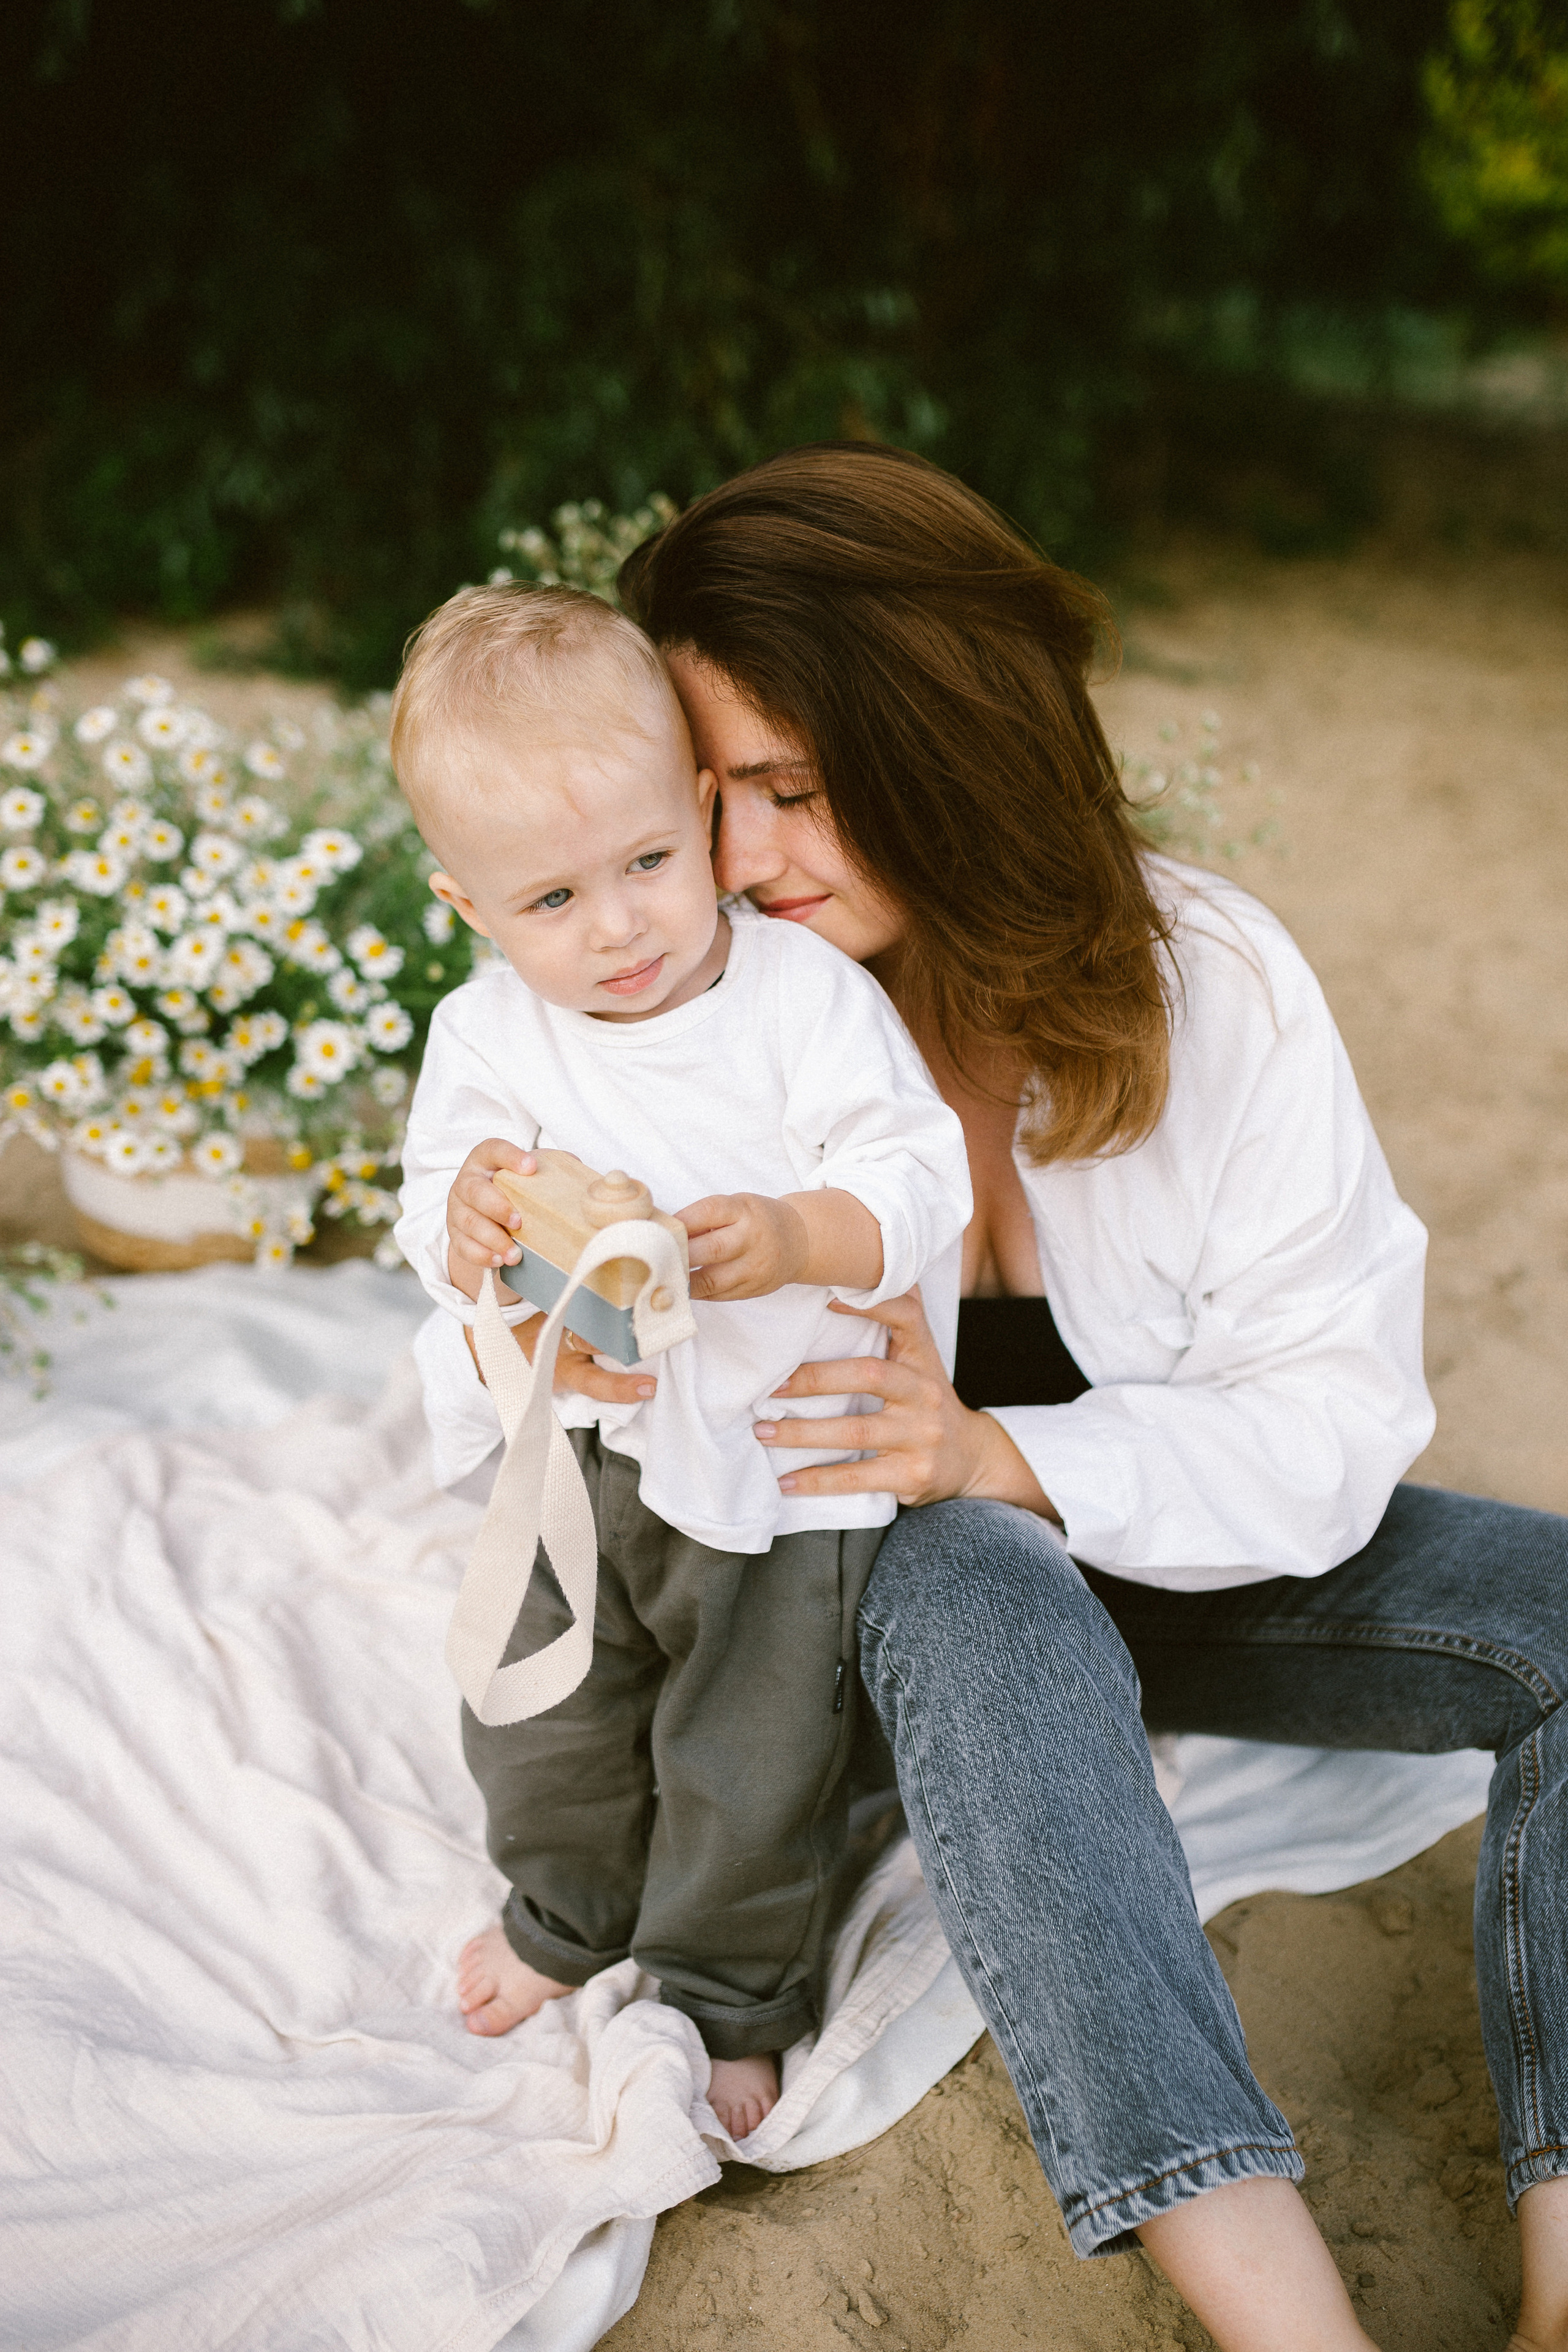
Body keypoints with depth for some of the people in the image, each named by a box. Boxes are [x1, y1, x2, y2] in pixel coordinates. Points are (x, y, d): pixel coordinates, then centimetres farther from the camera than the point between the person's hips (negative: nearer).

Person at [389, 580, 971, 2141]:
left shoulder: (806, 994, -17)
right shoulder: (487, 1036, -8)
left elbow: (916, 1173, -18)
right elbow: (437, 1225, -10)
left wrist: (795, 1236, -37)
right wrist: (466, 1218, -34)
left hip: (778, 1457, -3)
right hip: (575, 1446, 4)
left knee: (750, 1757, 10)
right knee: (541, 1714, 22)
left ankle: (729, 1998, 37)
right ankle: (568, 1914, 52)